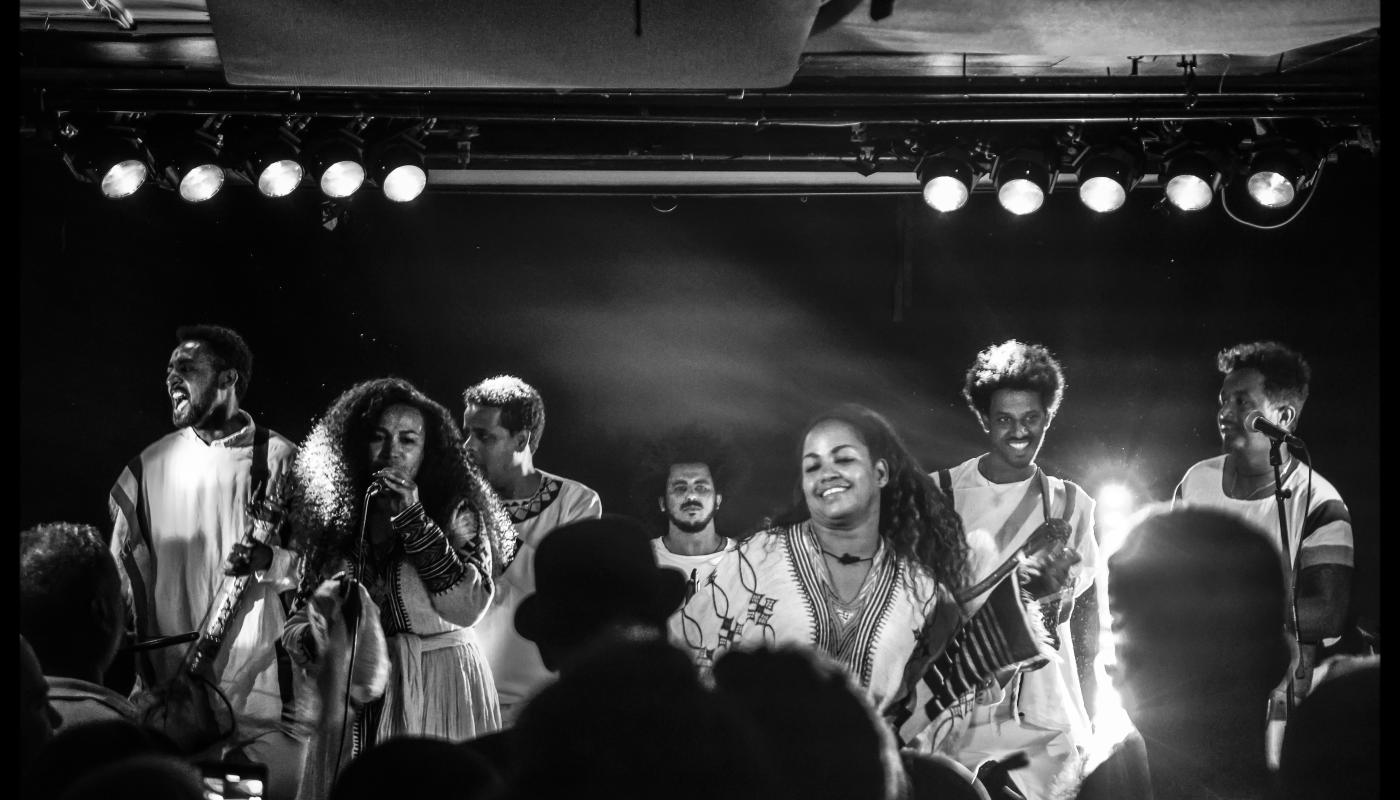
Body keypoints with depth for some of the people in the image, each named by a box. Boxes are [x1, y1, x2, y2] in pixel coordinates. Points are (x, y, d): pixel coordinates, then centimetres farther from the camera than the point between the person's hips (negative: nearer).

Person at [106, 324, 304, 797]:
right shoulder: (152, 464, 8)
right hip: (167, 684, 2)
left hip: (260, 682, -2)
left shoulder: (279, 459, 0)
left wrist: (267, 560, -19)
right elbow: (123, 563, 10)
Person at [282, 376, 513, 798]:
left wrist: (413, 519, -15)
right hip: (355, 707, 3)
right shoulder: (337, 519, 9)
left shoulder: (456, 513, -1)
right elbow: (303, 616, 15)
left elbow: (468, 608, -14)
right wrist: (312, 642, -9)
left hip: (439, 695, -3)